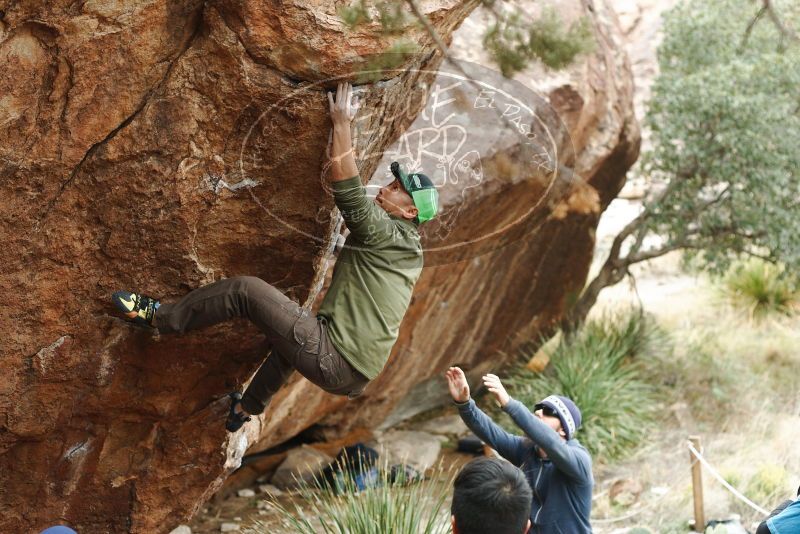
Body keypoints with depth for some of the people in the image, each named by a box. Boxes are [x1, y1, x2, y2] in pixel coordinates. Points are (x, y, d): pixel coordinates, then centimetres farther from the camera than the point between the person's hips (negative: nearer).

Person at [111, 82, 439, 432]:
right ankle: (246, 410, 49)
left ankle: (158, 316, 7)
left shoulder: (384, 233, -7)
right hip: (357, 376, 10)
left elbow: (346, 189, -14)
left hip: (332, 361, -10)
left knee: (245, 290, -7)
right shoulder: (410, 251, 19)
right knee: (292, 330, 41)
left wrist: (342, 123, -7)